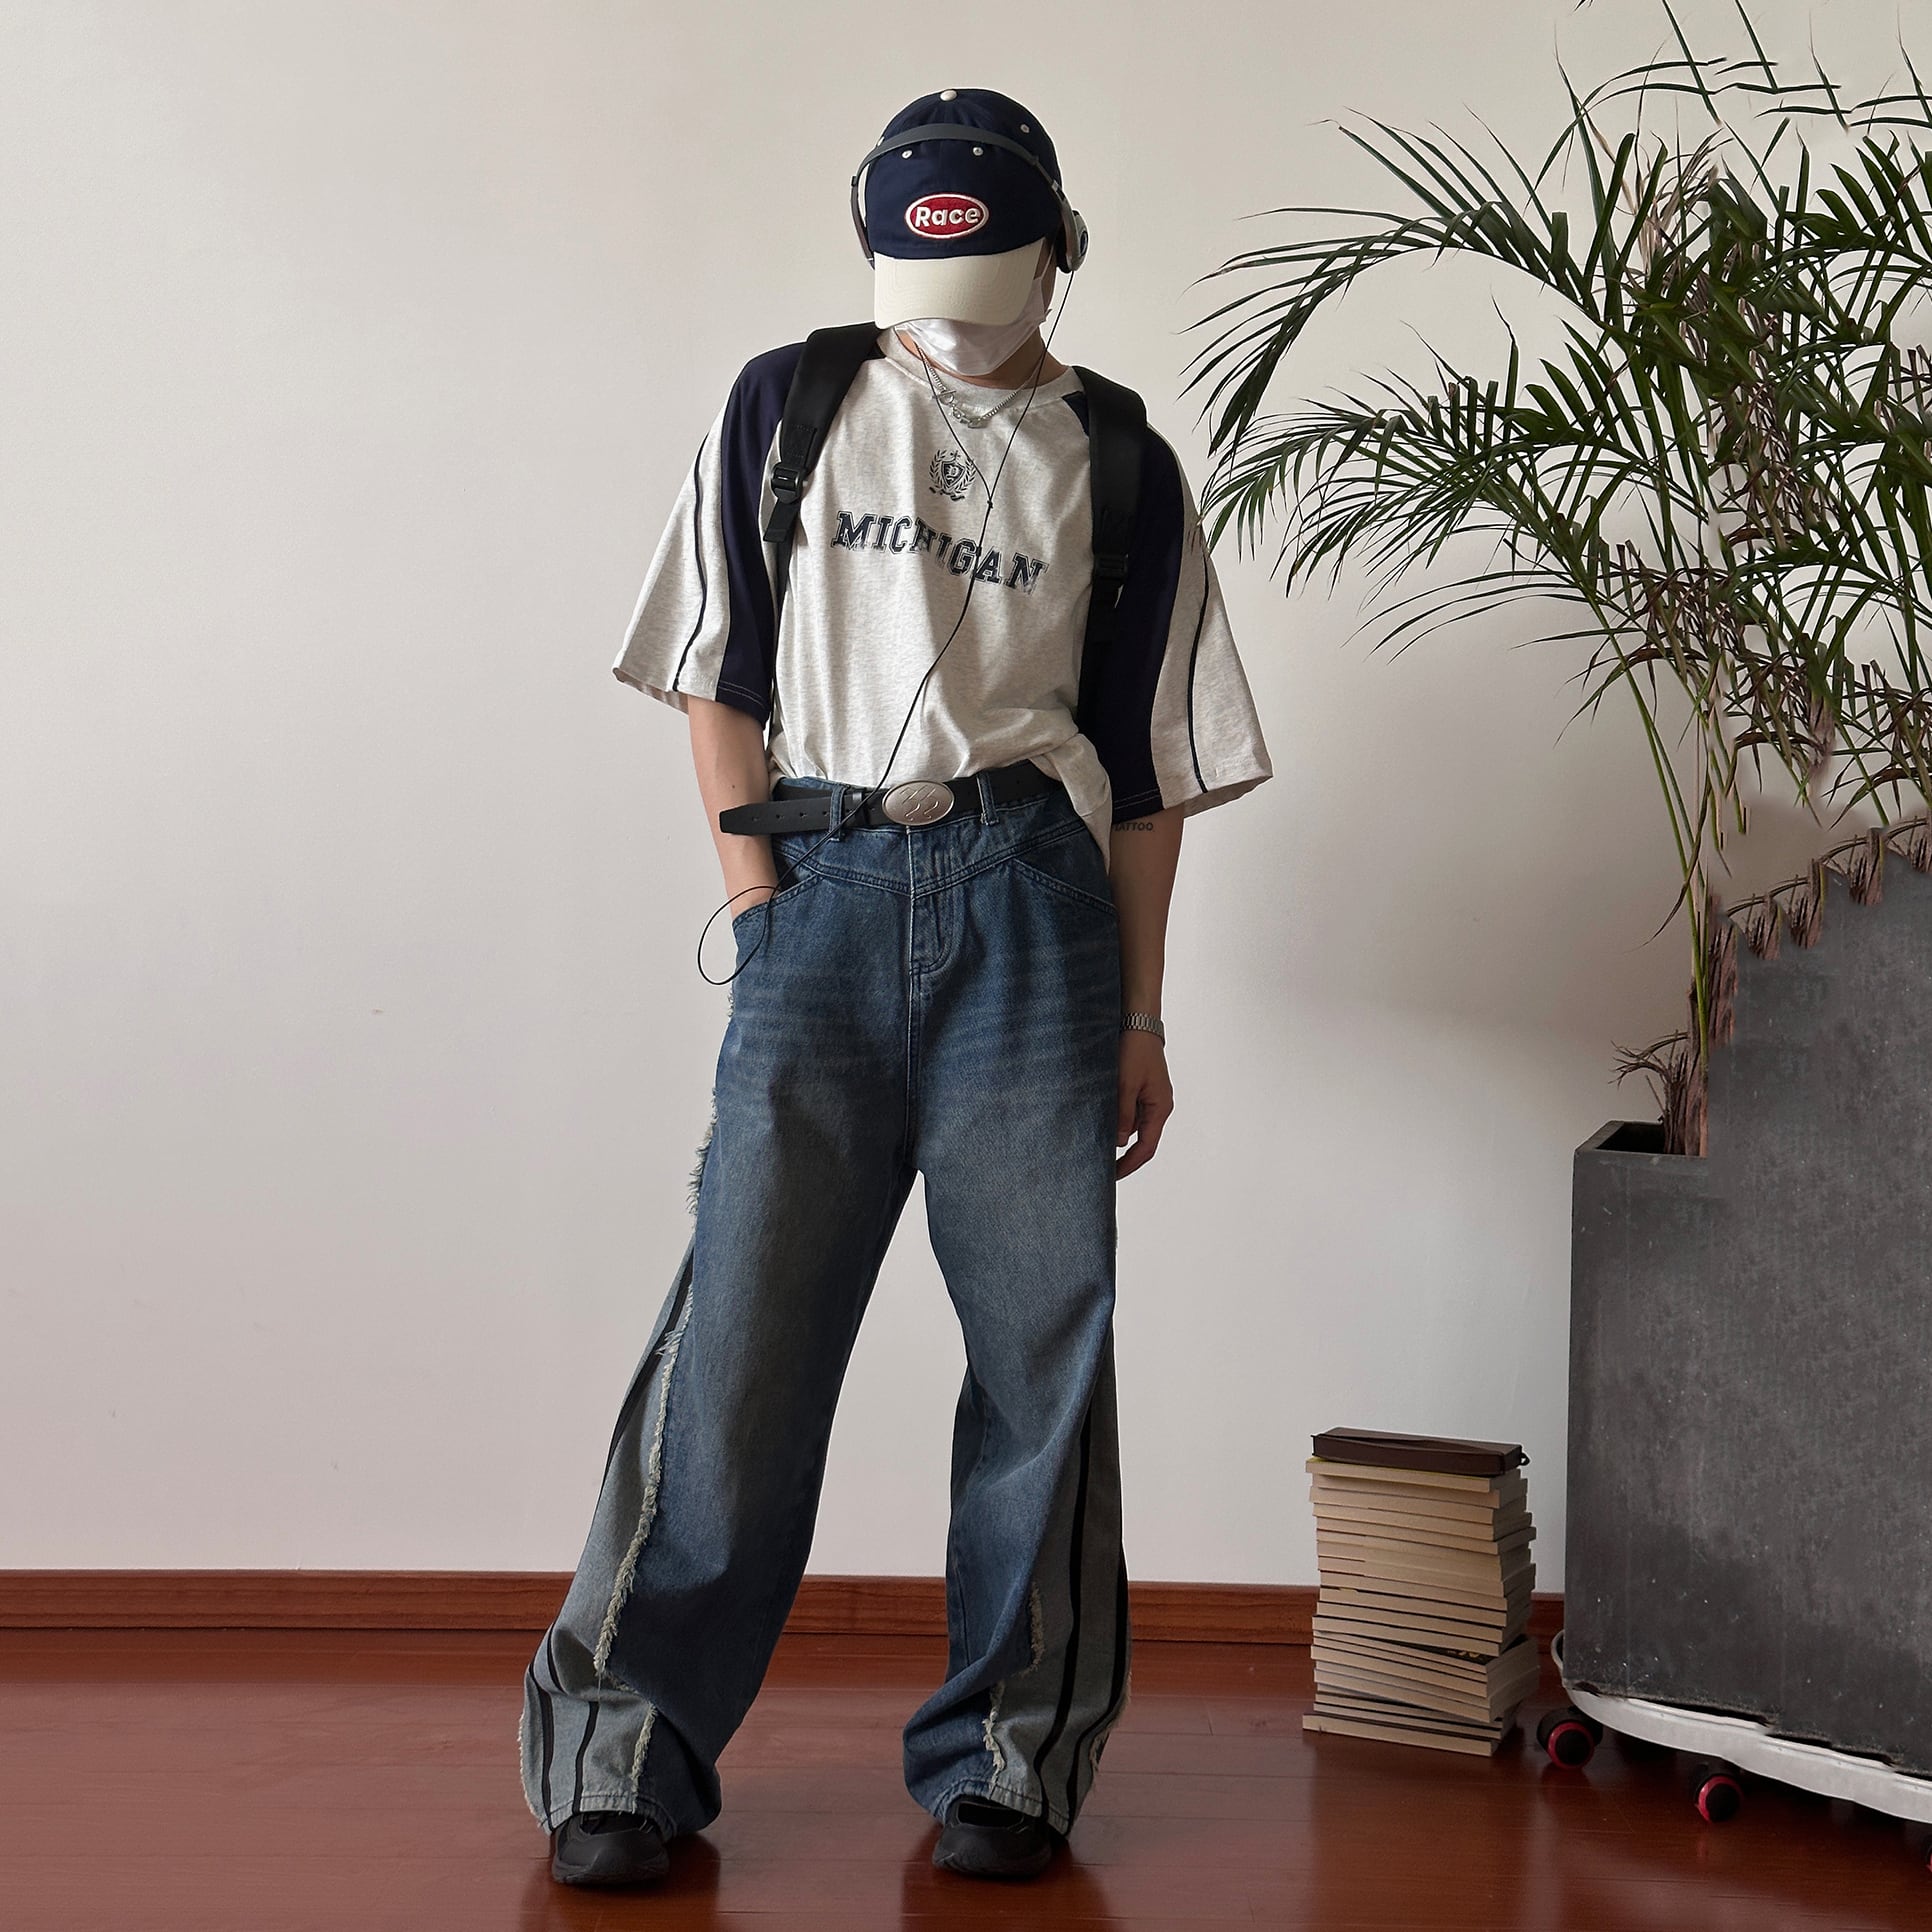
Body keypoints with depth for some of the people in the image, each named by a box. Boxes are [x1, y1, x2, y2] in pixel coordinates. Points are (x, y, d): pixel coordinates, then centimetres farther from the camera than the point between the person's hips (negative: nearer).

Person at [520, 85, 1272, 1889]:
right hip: (823, 887, -1)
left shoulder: (1116, 469, 11)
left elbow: (1145, 766, 11)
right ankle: (626, 1743, 6)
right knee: (746, 1319, -4)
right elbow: (721, 682, 8)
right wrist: (766, 918, -2)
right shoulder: (784, 409, 11)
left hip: (1029, 897, 1)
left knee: (1041, 1334, 1)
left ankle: (1005, 1755, 13)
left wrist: (1137, 1017, 8)